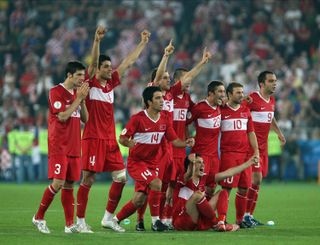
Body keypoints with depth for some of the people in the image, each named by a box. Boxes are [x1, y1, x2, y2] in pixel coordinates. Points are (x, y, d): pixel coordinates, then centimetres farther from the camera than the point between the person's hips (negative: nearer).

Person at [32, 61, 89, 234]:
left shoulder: (77, 92, 15)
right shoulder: (56, 92, -8)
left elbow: (85, 119, 13)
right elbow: (62, 116, -18)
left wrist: (82, 99, 0)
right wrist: (78, 98, -14)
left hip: (74, 147, 7)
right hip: (58, 146, -7)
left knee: (69, 185, 5)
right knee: (58, 183, -14)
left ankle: (69, 224, 5)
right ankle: (39, 217, 0)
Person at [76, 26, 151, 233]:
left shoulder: (111, 83, 13)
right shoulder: (91, 83, -3)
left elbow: (129, 61, 20)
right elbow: (93, 62, -21)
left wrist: (143, 43, 24)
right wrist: (97, 40, -35)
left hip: (110, 139, 7)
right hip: (93, 138, -7)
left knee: (121, 177, 3)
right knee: (88, 179, -6)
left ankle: (108, 218, 13)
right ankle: (80, 221, 0)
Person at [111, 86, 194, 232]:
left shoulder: (165, 118, 1)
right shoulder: (138, 119, -15)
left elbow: (174, 140, 2)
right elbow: (122, 139, -10)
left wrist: (186, 143, -18)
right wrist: (130, 144, -32)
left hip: (153, 162, 6)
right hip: (136, 161, -6)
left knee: (139, 200, 3)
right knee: (156, 183, -26)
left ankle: (115, 220, 21)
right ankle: (155, 221, -14)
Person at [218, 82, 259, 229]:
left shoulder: (245, 111, 15)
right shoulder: (221, 110, -1)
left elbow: (251, 132, 18)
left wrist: (256, 151, 10)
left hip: (245, 154, 5)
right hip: (228, 154, -5)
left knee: (244, 188, 6)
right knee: (227, 188, -10)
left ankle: (240, 219, 16)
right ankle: (221, 219, -10)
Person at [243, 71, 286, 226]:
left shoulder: (272, 100, 12)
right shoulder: (252, 99, -14)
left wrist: (279, 133, 30)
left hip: (263, 146, 9)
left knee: (258, 180, 9)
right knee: (256, 178, -14)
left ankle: (249, 215, 15)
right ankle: (246, 215, -7)